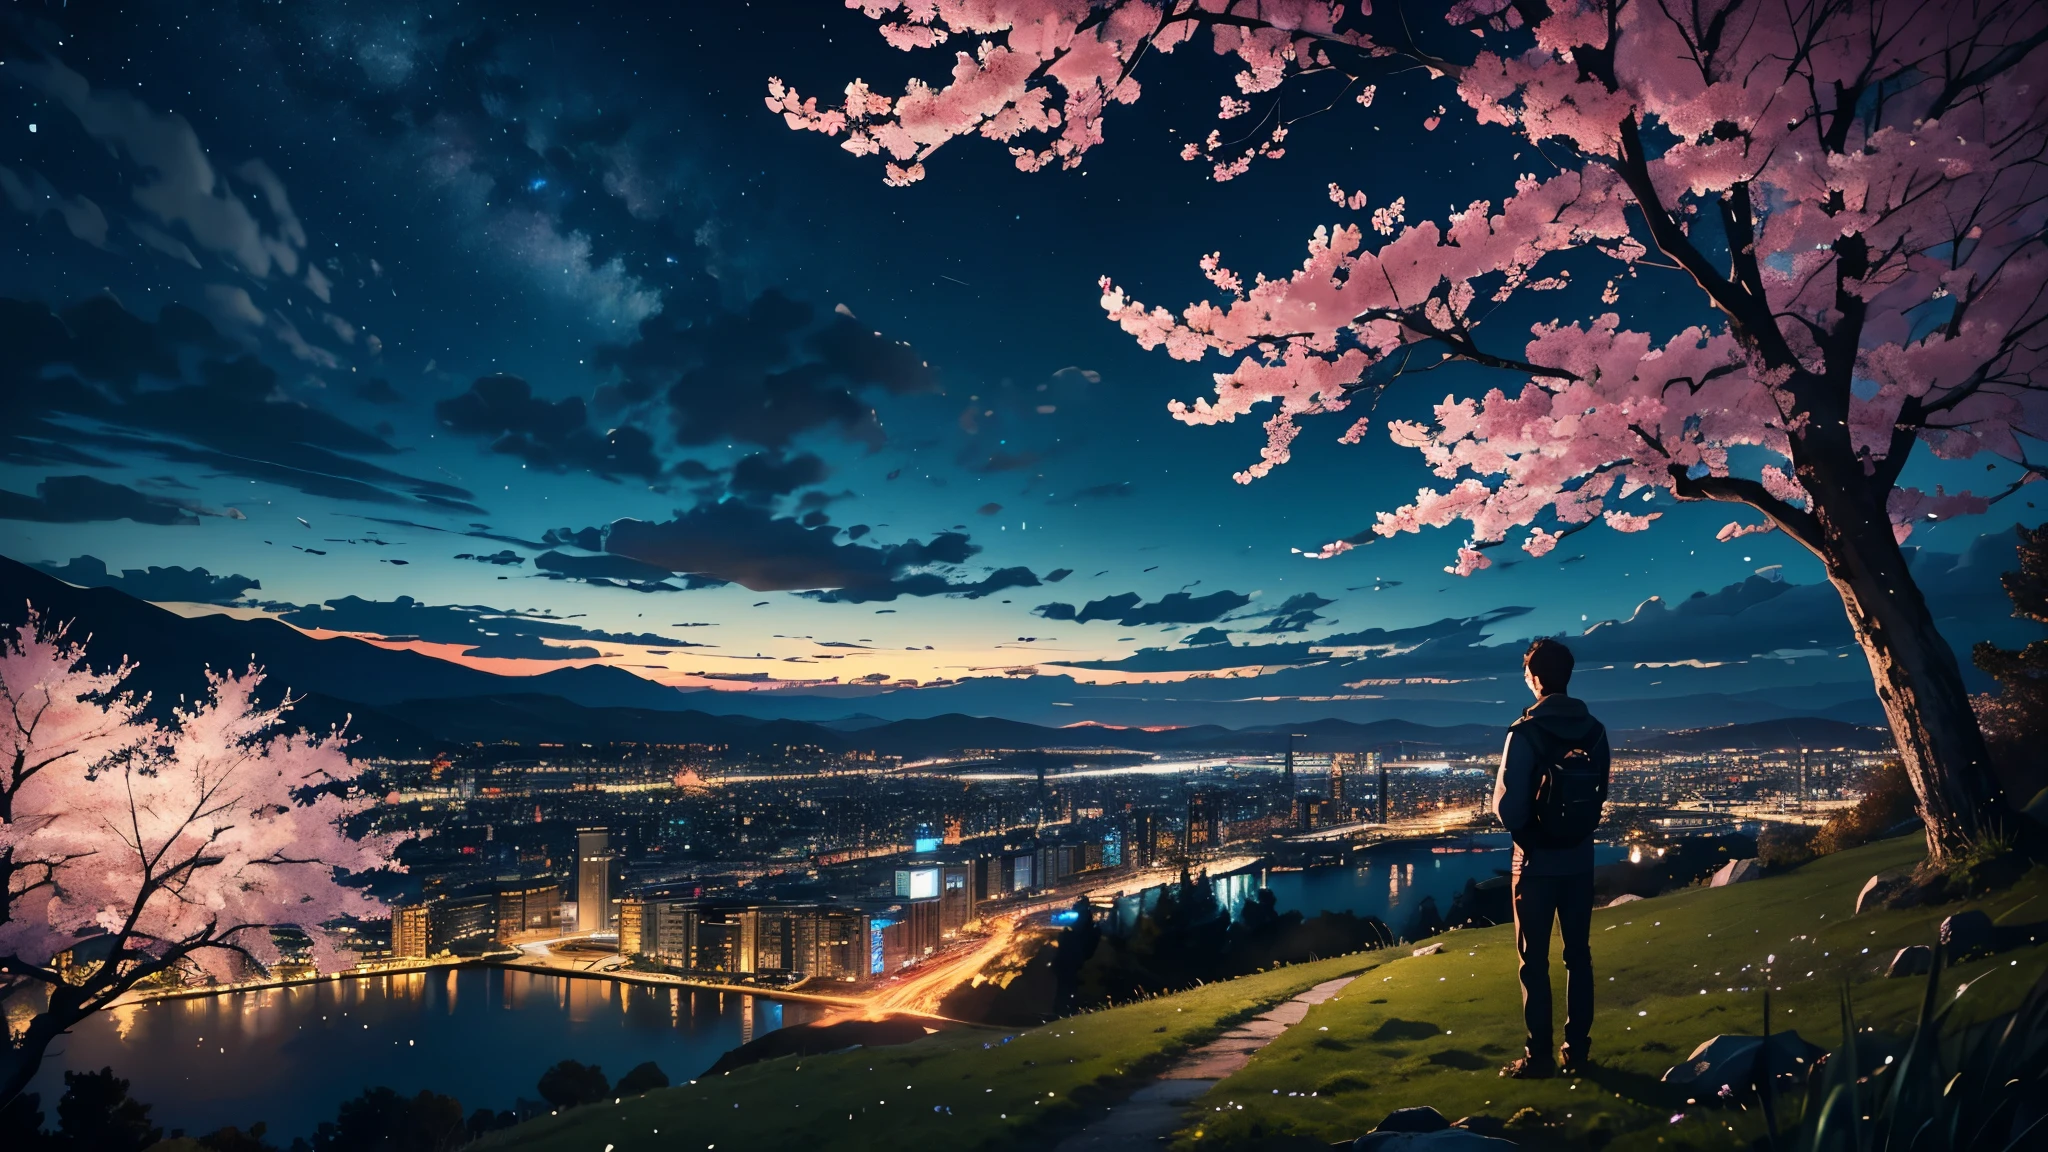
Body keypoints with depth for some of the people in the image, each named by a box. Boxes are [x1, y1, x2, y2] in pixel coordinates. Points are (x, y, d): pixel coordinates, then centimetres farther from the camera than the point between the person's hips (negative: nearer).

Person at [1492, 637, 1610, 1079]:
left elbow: (1507, 807, -18)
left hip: (1536, 861, -5)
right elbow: (1601, 793, 5)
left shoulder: (1525, 732, -19)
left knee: (1535, 961, 4)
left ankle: (1539, 1056, 8)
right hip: (1579, 860, 5)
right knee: (1578, 956, 14)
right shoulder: (1594, 730, -3)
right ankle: (1577, 1051, 20)